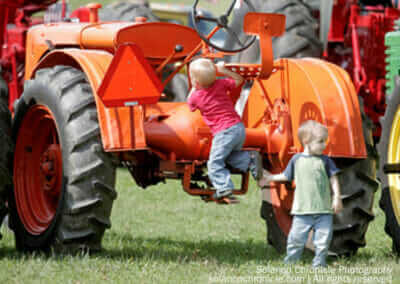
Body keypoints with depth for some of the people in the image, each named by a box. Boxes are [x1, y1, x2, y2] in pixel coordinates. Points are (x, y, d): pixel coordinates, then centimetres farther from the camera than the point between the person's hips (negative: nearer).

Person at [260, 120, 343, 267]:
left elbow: (333, 179, 4)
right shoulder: (297, 159, 4)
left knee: (323, 239, 2)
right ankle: (289, 263, 14)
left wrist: (337, 197, -4)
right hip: (302, 210, 0)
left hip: (324, 210, 0)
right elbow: (287, 176, 19)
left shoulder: (325, 161, 2)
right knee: (296, 238, 2)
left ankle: (319, 263, 14)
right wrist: (271, 178, 23)